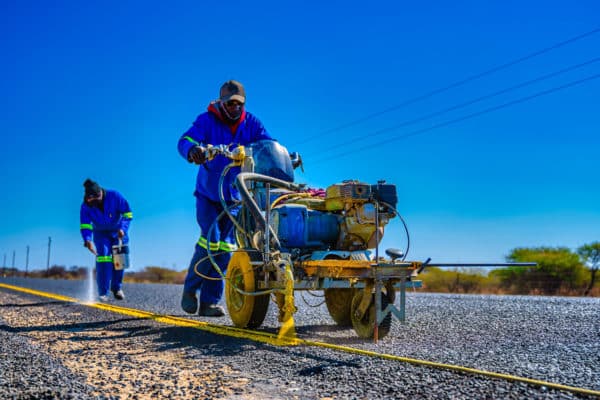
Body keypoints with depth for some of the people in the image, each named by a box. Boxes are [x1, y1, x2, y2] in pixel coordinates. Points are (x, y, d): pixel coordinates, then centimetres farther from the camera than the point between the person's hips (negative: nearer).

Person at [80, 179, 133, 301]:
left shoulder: (115, 196, -25)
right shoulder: (86, 206, -20)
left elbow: (127, 213, -21)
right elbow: (85, 225, -24)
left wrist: (122, 229, -34)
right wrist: (88, 240, -42)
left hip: (118, 232, 0)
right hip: (101, 234, 0)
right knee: (103, 258, -15)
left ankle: (117, 288, 15)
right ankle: (103, 293, -13)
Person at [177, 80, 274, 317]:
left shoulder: (251, 124, 4)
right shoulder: (207, 120, -6)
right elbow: (185, 140, -22)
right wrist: (193, 149, -46)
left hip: (235, 195, 3)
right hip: (208, 193, -3)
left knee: (225, 247, -1)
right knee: (210, 240, -15)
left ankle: (209, 301, 7)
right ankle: (190, 289, 7)